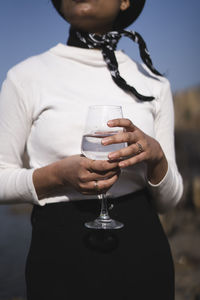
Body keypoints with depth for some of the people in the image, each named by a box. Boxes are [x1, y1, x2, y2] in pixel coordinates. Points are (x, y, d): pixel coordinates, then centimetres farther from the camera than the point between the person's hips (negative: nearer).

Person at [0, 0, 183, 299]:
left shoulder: (154, 83, 3)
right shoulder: (26, 76, -4)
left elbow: (168, 200, 5)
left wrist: (156, 156, -16)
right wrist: (59, 174, -19)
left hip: (141, 247, 3)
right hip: (59, 247, -2)